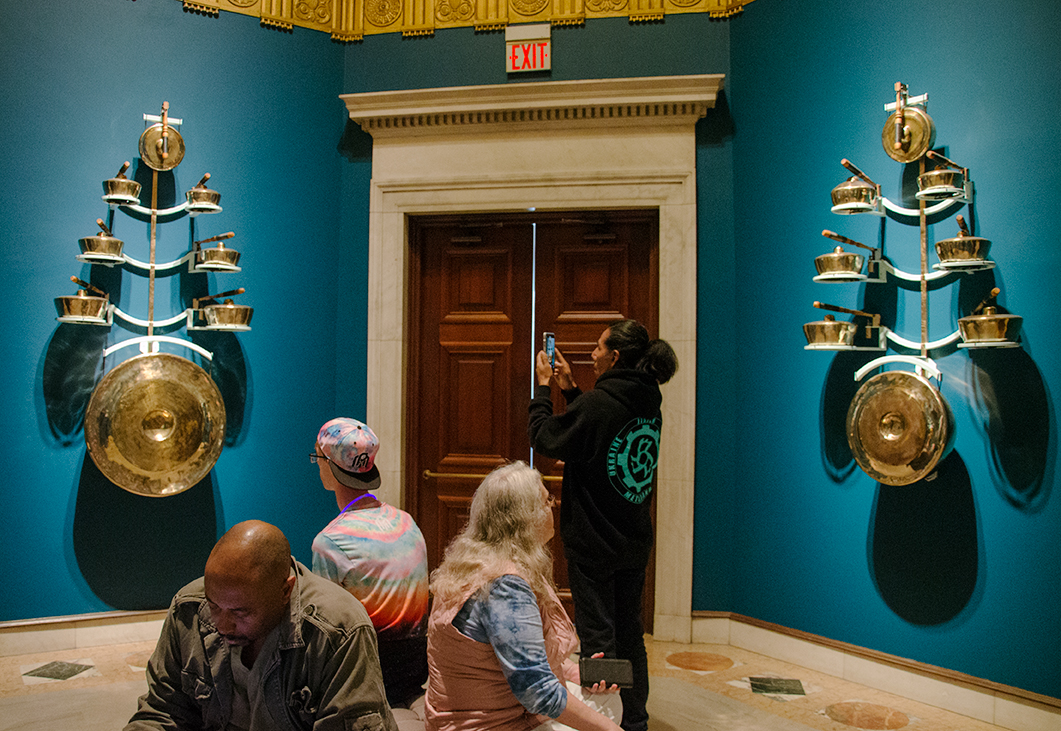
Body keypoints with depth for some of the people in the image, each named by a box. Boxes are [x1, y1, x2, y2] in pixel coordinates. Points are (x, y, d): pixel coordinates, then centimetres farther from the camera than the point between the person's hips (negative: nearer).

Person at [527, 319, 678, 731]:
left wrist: (542, 387, 2)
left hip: (594, 542, -7)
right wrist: (569, 389, 17)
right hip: (635, 542, 8)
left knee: (599, 639, 2)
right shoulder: (648, 403, 3)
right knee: (630, 635, 18)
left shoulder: (597, 403, -21)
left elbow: (544, 438, -10)